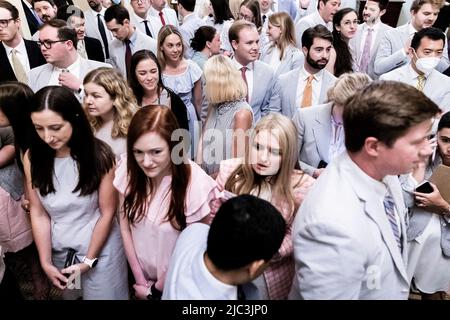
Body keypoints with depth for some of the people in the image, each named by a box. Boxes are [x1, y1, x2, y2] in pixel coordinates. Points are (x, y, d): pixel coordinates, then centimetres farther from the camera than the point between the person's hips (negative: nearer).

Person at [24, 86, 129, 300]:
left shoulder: (99, 155, -19)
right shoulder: (32, 158, -11)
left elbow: (107, 213, -13)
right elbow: (38, 213, -5)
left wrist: (88, 260, -10)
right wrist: (45, 261, -6)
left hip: (100, 248, -3)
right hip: (58, 249, 3)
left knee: (102, 295, 15)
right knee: (69, 294, 26)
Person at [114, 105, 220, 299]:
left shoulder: (194, 183, -29)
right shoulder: (129, 171, -17)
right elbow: (125, 227, -5)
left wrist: (156, 289, -7)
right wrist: (140, 279, -3)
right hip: (142, 275, 4)